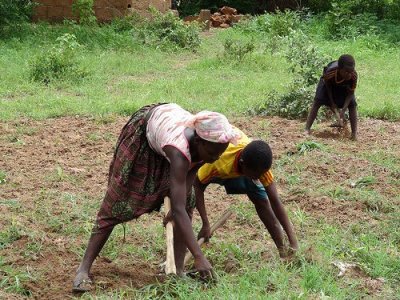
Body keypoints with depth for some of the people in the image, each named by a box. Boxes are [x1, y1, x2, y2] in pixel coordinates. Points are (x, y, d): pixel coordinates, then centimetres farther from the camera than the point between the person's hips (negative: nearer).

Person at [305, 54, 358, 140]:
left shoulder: (353, 75, -39)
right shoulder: (330, 73, -43)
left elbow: (351, 93, -27)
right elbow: (328, 87, -21)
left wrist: (343, 110, -35)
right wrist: (332, 104, -21)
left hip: (344, 85, 1)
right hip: (329, 83, -1)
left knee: (352, 104, -14)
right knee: (317, 102, -15)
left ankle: (354, 133, -10)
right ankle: (307, 129, -16)